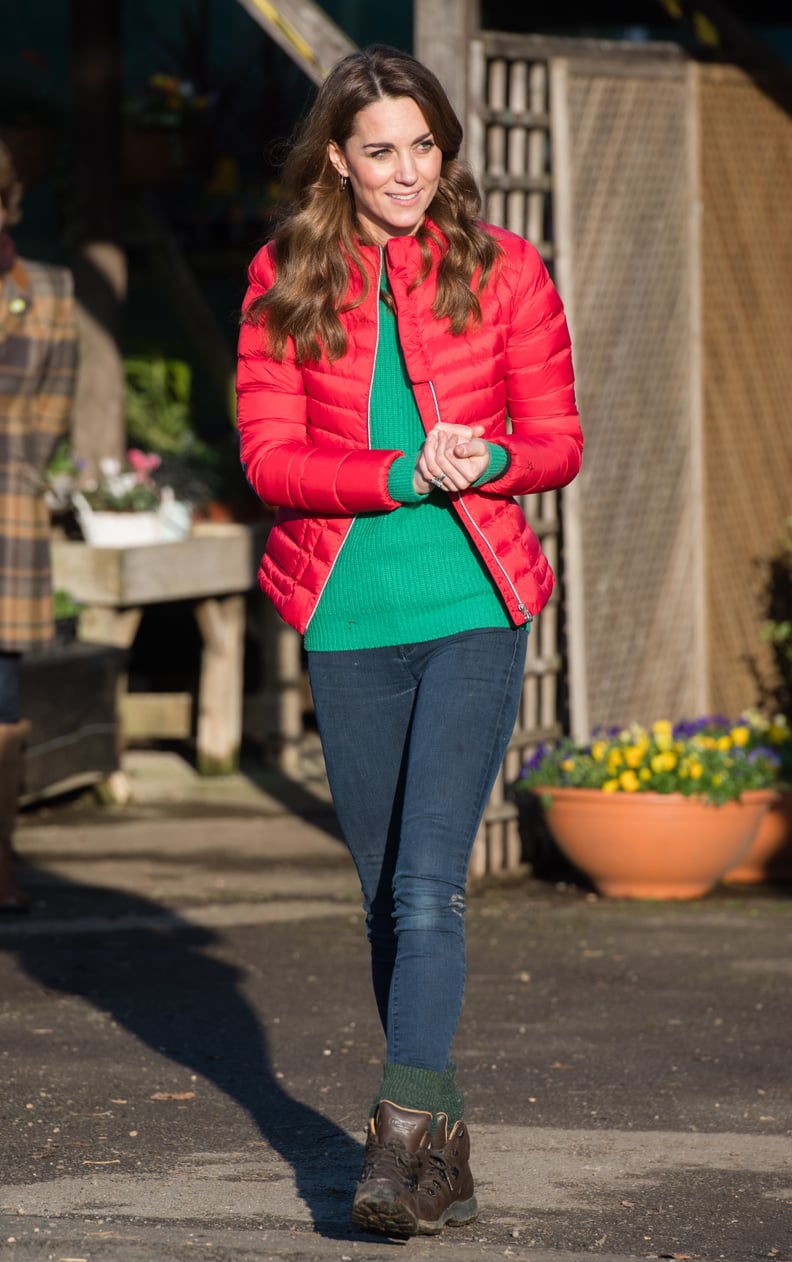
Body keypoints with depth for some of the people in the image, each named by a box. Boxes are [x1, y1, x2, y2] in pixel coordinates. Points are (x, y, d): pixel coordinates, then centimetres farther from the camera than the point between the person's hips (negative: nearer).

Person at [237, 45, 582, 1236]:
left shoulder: (503, 268, 2)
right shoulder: (284, 282, 4)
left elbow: (559, 439, 5)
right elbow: (268, 455, -2)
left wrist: (486, 461, -17)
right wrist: (405, 475, -16)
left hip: (475, 610, -2)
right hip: (349, 619, 2)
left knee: (429, 883, -15)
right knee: (386, 894, 9)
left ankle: (404, 1129, -19)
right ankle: (443, 1139, 20)